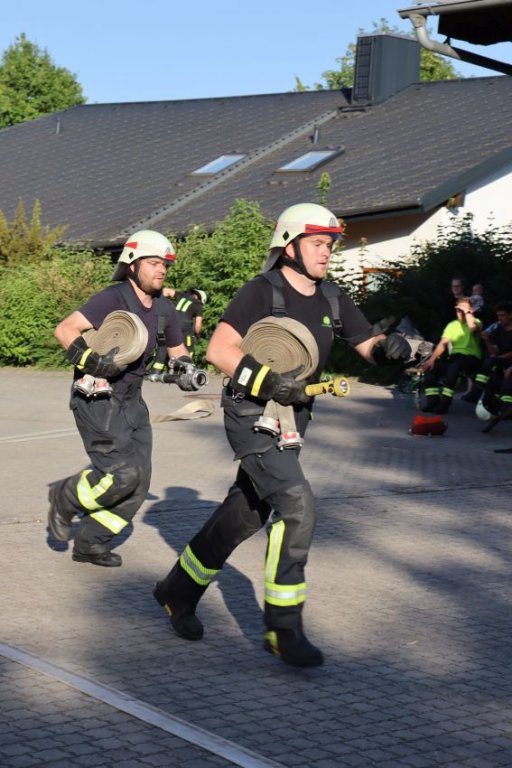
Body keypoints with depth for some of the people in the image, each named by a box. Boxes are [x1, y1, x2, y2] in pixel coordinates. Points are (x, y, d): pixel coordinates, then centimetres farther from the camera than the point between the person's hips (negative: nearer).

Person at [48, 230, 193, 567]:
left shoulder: (165, 310, 7)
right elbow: (65, 329, -23)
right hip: (96, 398, -8)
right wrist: (89, 359, -36)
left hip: (131, 400, 8)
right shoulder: (113, 299, -16)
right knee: (123, 473, -17)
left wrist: (185, 366, -2)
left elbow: (178, 351, 20)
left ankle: (91, 542, 19)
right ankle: (66, 497, 11)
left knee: (139, 482, 5)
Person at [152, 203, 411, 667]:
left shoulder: (331, 301, 8)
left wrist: (390, 347, -13)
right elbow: (219, 350, -20)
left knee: (244, 516, 15)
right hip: (252, 417, -8)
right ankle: (282, 628, -9)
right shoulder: (262, 292, -13)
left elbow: (368, 345, 10)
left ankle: (178, 591, 35)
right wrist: (268, 383, -29)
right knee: (297, 507, -18)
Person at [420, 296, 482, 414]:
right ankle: (432, 401, -12)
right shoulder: (452, 325, 15)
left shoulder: (476, 321, 2)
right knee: (430, 366, -17)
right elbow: (443, 343, 3)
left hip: (471, 358, -5)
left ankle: (444, 403, -36)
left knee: (454, 366, -38)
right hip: (454, 357, 5)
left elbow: (473, 328, -26)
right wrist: (432, 359, -11)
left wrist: (467, 312, -13)